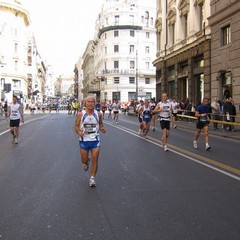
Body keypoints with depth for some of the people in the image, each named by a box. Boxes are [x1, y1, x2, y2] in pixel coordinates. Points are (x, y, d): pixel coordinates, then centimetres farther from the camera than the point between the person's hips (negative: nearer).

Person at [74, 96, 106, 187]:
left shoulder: (98, 114, -2)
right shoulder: (80, 114, -6)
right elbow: (76, 126, 1)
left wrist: (102, 129, -9)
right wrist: (79, 132, -19)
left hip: (95, 140, 0)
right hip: (84, 140, 0)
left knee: (95, 159, -6)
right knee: (84, 160, 9)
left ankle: (92, 178, 8)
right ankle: (86, 162, 47)